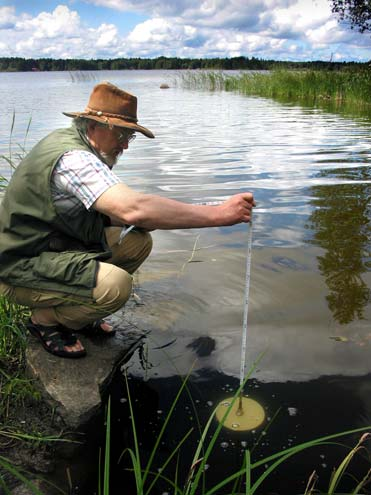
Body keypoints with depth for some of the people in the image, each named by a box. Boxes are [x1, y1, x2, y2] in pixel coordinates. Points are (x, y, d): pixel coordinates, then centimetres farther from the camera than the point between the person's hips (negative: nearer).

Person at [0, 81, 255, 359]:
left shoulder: (71, 140, 6)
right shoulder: (73, 158, -27)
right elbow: (133, 208, -41)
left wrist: (143, 218, -11)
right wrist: (219, 214, -38)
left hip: (61, 246, 10)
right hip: (22, 270, -10)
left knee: (138, 241, 1)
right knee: (115, 284, -32)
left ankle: (75, 311, 14)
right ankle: (45, 320, -2)